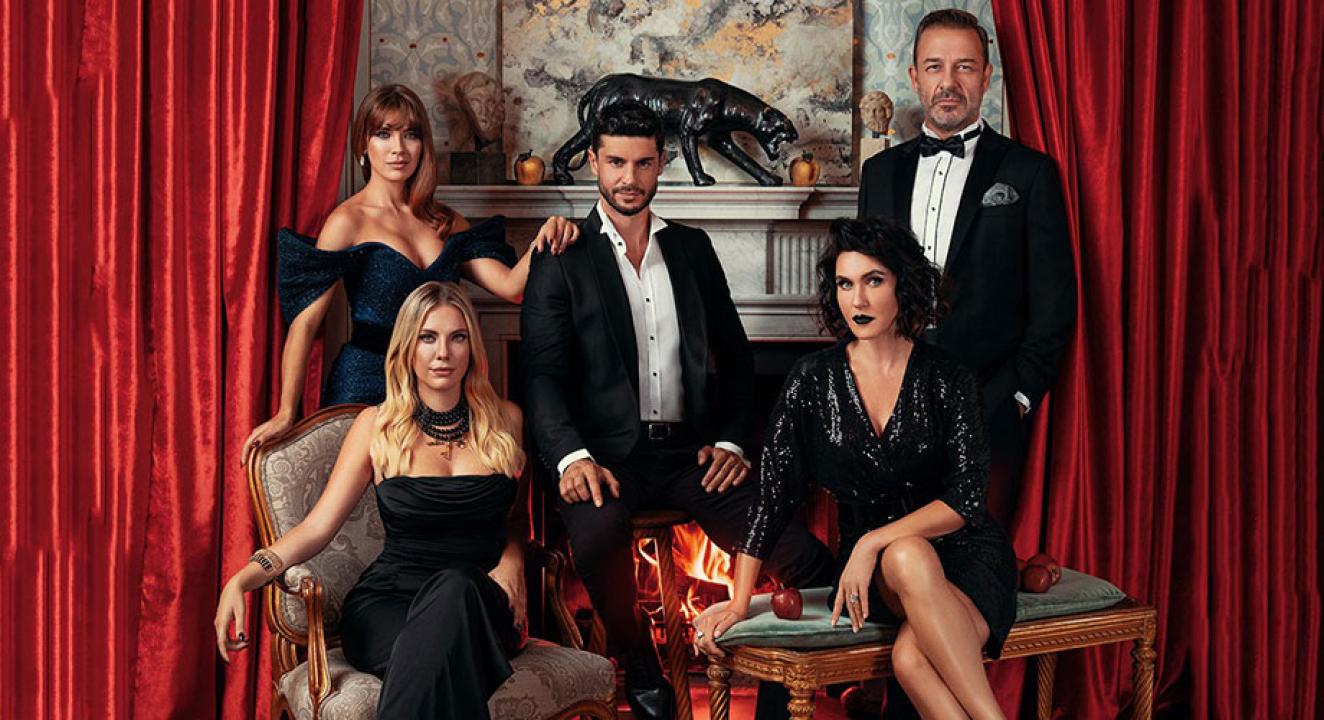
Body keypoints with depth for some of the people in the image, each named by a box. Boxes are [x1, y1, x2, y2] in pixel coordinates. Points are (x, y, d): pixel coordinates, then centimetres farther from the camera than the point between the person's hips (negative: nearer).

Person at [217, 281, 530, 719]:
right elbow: (318, 526, 1)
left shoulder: (505, 421, 11)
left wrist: (511, 560, 1)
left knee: (454, 588, -39)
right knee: (431, 662, -41)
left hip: (482, 603, 2)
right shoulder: (377, 426, 6)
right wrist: (242, 579, -16)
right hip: (388, 601, -2)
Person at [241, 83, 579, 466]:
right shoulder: (349, 221, -6)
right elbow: (306, 320, -11)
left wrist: (543, 241, -17)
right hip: (367, 383, -5)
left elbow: (509, 284, 3)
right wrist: (286, 413, -18)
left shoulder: (443, 221, 11)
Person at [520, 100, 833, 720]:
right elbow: (543, 374, -2)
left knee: (803, 554, -20)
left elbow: (735, 354, 20)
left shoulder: (692, 247, 18)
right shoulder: (560, 260, 6)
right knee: (598, 536, -37)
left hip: (690, 450, 3)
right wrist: (572, 456, -19)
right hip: (608, 453, -3)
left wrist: (732, 440, 4)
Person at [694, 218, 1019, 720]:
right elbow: (774, 492, -1)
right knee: (907, 559, -37)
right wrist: (738, 602, -6)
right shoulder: (814, 379, 2)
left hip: (962, 555, -1)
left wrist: (873, 542, -20)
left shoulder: (947, 378, -2)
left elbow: (965, 499, -8)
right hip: (874, 570, 1)